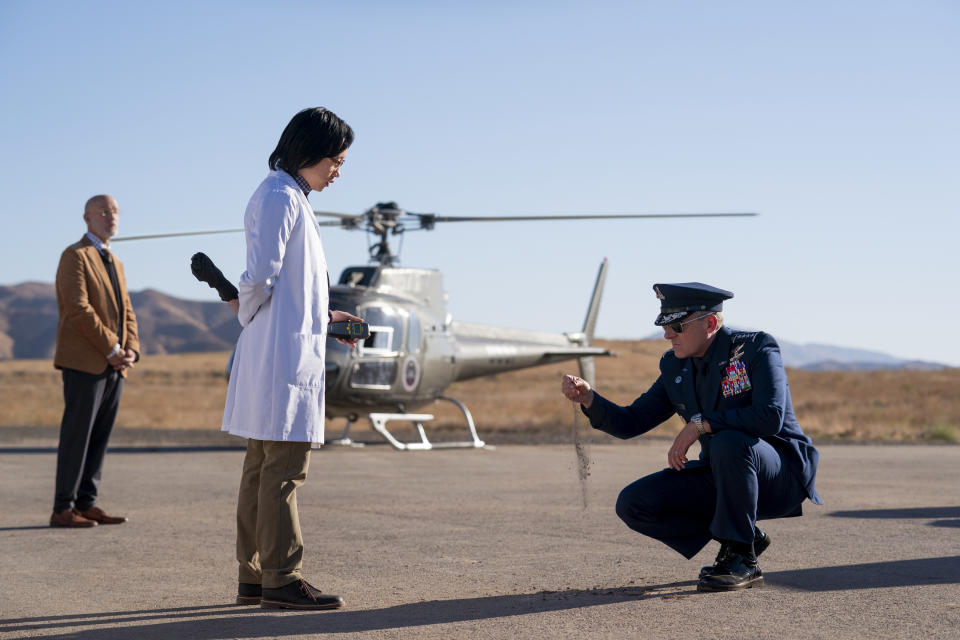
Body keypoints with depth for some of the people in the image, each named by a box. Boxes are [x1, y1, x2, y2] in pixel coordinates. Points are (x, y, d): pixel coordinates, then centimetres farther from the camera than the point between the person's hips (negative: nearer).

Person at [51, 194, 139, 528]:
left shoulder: (115, 263, 22)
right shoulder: (75, 256, -4)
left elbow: (126, 311, 18)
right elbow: (78, 308, -15)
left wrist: (131, 350, 0)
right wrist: (112, 348, -15)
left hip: (114, 367, 8)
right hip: (85, 363, -8)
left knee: (99, 438, 7)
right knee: (77, 437, -7)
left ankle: (86, 504, 11)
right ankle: (63, 509, -4)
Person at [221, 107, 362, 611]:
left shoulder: (288, 197, 21)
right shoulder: (280, 197, -11)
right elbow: (260, 278, -18)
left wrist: (325, 317, 21)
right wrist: (246, 310, 0)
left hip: (290, 351, 10)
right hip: (283, 354, -10)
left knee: (263, 466, 11)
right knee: (283, 467, -9)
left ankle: (253, 578, 16)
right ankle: (282, 581, -7)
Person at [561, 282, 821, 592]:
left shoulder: (756, 347, -15)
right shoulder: (675, 367, 4)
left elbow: (770, 416, -30)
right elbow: (631, 423, 5)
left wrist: (699, 423, -29)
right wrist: (588, 398, -13)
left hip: (782, 473, -7)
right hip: (722, 478, 7)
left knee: (729, 443, -38)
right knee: (633, 505, -9)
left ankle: (742, 560, -21)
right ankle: (746, 535, 4)